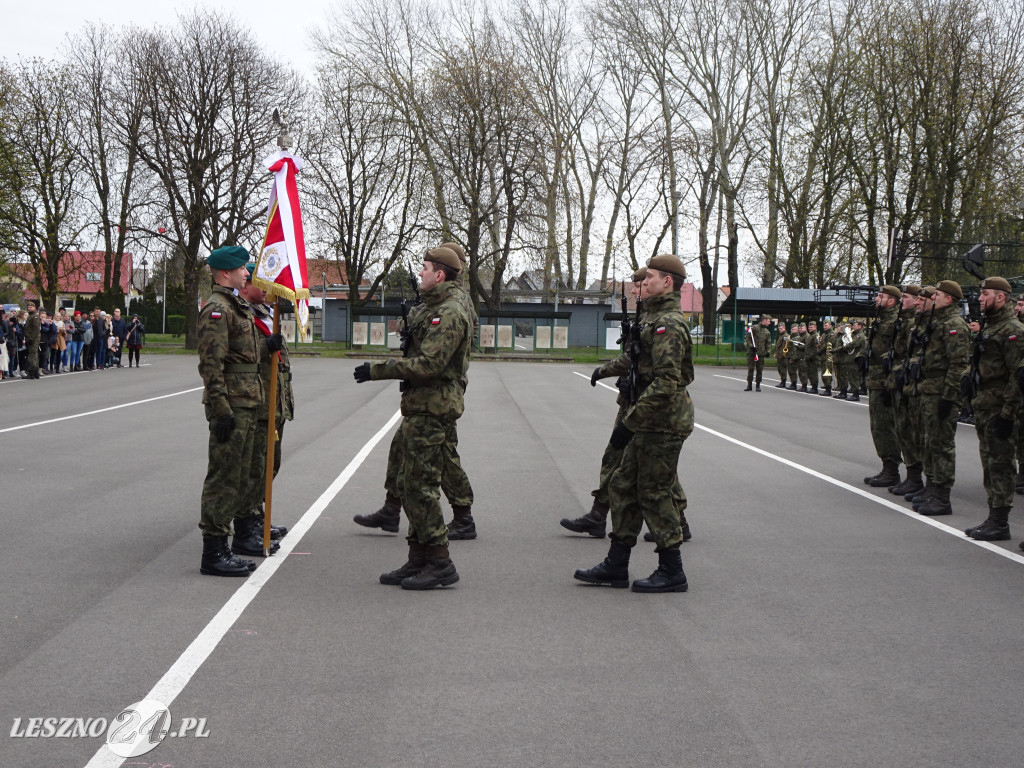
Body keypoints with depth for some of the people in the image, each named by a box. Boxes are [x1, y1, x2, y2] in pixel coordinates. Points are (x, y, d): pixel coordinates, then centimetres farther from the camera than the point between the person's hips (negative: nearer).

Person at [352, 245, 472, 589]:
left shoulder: (449, 313, -15)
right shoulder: (433, 309, 20)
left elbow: (429, 364, -23)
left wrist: (377, 370, -19)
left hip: (432, 412, -11)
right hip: (419, 409, 11)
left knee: (421, 487, -9)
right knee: (409, 485, 13)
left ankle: (439, 563, -3)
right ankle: (418, 560, 20)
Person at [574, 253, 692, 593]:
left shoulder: (668, 324, -18)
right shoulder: (657, 318, 16)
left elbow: (666, 383, -25)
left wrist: (629, 422, -24)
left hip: (663, 425, -11)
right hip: (652, 425, 11)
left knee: (655, 494, -3)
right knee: (623, 486, 12)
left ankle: (672, 572, 8)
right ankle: (616, 566, 19)